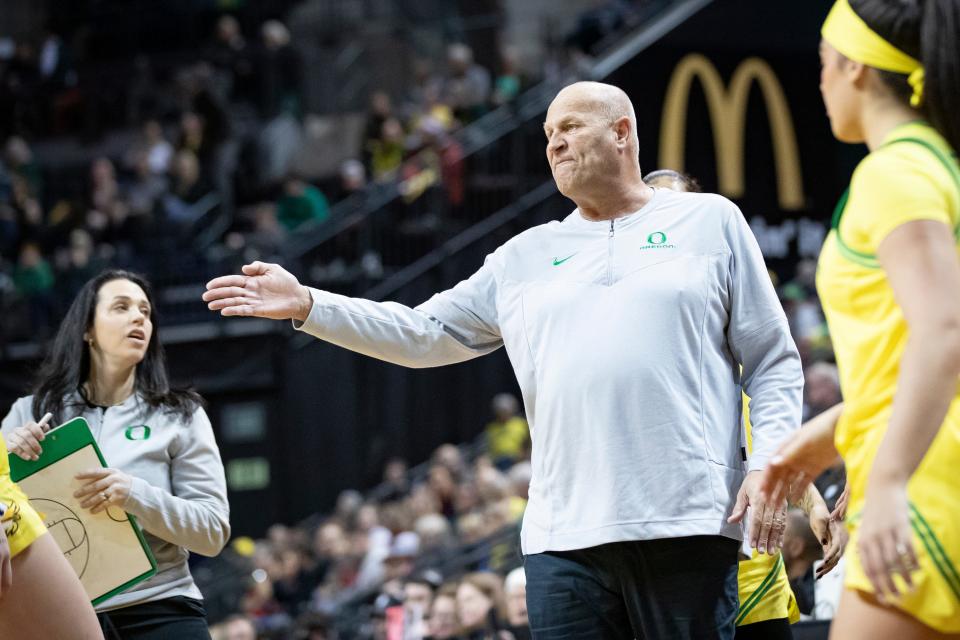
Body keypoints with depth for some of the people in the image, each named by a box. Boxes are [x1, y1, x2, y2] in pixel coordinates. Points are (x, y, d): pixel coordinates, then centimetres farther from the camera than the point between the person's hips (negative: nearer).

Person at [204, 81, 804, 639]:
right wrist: (307, 304, 8)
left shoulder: (710, 221, 10)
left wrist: (770, 462, -7)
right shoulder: (525, 257, 19)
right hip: (564, 537, 3)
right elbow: (423, 333, 18)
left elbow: (772, 360, 7)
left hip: (687, 526, -3)